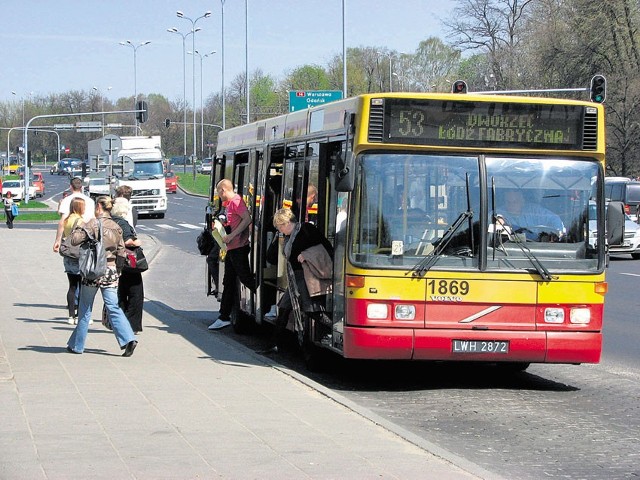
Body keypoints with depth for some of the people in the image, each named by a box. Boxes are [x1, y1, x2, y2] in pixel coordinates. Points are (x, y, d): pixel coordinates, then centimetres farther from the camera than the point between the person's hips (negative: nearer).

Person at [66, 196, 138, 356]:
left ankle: (77, 345, 16)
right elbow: (121, 253, 9)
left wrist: (76, 229, 5)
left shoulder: (93, 224, -10)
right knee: (113, 308, 3)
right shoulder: (116, 227, 6)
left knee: (85, 310, 7)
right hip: (111, 271, 4)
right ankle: (128, 339, -14)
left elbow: (75, 240, -14)